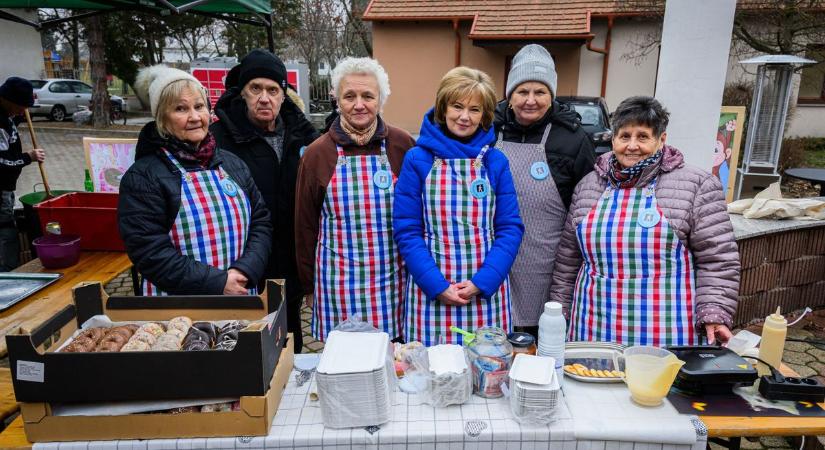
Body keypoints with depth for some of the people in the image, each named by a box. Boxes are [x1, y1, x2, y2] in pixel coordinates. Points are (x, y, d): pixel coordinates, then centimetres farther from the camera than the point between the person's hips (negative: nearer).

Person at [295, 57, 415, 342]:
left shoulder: (403, 146, -1)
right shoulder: (317, 153, 0)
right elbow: (305, 225, 7)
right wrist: (309, 287, 10)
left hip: (391, 279, 0)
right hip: (338, 283, 0)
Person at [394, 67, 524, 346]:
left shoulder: (495, 161, 3)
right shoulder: (418, 160, -2)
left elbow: (510, 228, 2)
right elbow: (406, 230, -3)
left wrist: (483, 281, -11)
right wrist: (437, 284, -13)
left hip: (486, 291, 2)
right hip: (431, 290, -1)